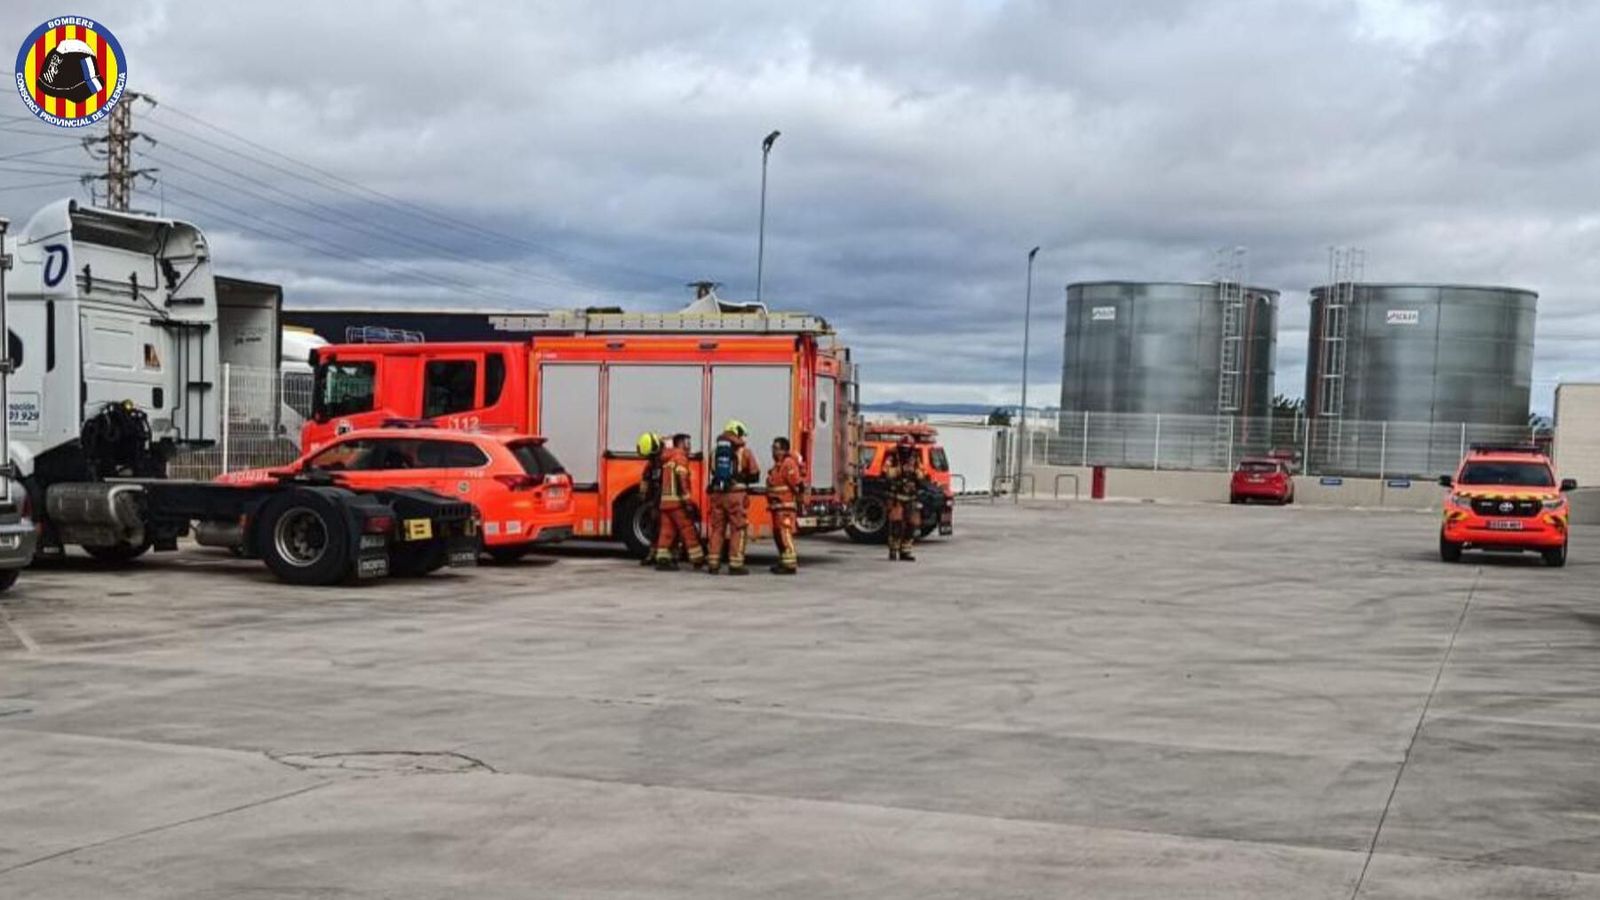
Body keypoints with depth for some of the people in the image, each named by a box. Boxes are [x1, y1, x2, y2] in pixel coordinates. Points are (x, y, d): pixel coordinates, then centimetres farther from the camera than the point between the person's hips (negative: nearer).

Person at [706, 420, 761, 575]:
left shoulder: (714, 449, 10)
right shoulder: (744, 451, -3)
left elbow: (713, 470, 16)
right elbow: (755, 474, 1)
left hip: (716, 493, 4)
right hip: (736, 494, -4)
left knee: (717, 528, 12)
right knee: (737, 529, 2)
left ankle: (713, 563, 12)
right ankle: (735, 565, -1)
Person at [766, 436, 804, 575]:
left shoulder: (789, 464, -14)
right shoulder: (778, 464, 18)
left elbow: (797, 484, -19)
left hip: (786, 506, -11)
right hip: (777, 506, 11)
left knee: (785, 533, -12)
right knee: (778, 534, 15)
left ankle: (790, 565, -11)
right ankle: (785, 561, 25)